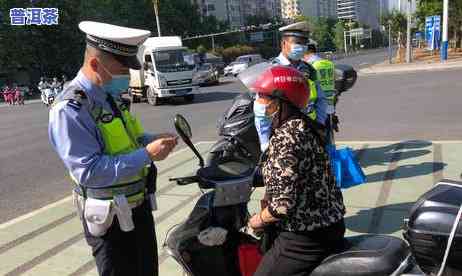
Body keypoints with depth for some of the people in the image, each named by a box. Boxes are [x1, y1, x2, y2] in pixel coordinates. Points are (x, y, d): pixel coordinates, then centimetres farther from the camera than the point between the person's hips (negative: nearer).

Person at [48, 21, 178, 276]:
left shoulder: (112, 95, 5)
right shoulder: (69, 110, -23)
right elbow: (89, 172, -29)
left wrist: (153, 141, -4)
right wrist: (147, 154, -29)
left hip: (140, 205, 8)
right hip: (110, 218, -8)